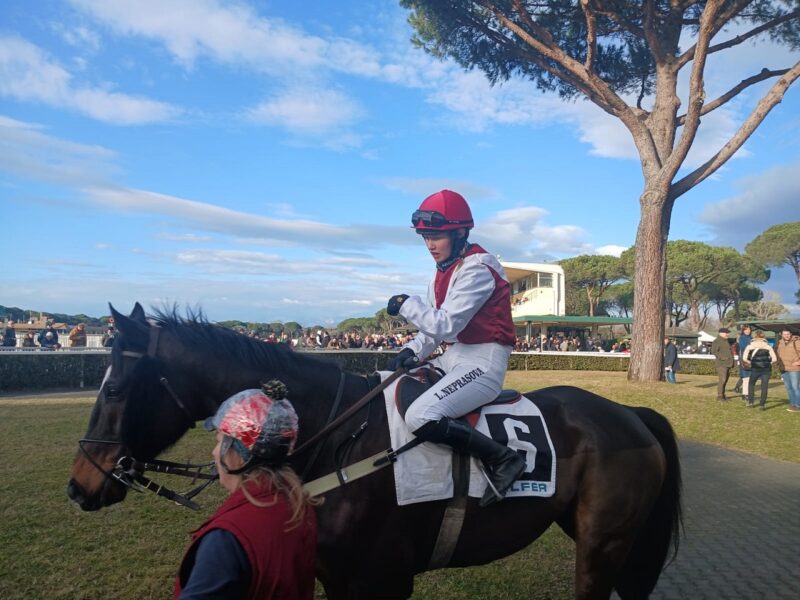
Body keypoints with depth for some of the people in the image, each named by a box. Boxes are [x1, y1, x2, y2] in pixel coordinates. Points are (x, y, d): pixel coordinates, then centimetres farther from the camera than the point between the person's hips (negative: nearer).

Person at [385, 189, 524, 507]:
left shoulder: (476, 269, -15)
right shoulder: (444, 272, 14)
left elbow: (446, 324, -22)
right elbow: (435, 327, 16)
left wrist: (406, 304, -12)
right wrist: (412, 351, -2)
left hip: (482, 361, -10)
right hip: (454, 356, 10)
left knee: (421, 416, -29)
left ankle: (503, 459, -17)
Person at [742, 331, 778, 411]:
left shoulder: (750, 346, 2)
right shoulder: (768, 347, 4)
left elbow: (744, 358, -5)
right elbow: (774, 359, -2)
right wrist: (768, 362, 15)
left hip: (755, 369, 0)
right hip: (766, 369, 0)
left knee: (751, 384, 18)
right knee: (764, 387, 7)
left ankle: (750, 402, 14)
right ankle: (762, 404, 5)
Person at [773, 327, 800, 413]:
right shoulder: (779, 343, 10)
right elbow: (776, 353, 25)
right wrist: (778, 363, 13)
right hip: (783, 369, 6)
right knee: (789, 388, 12)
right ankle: (793, 404, 21)